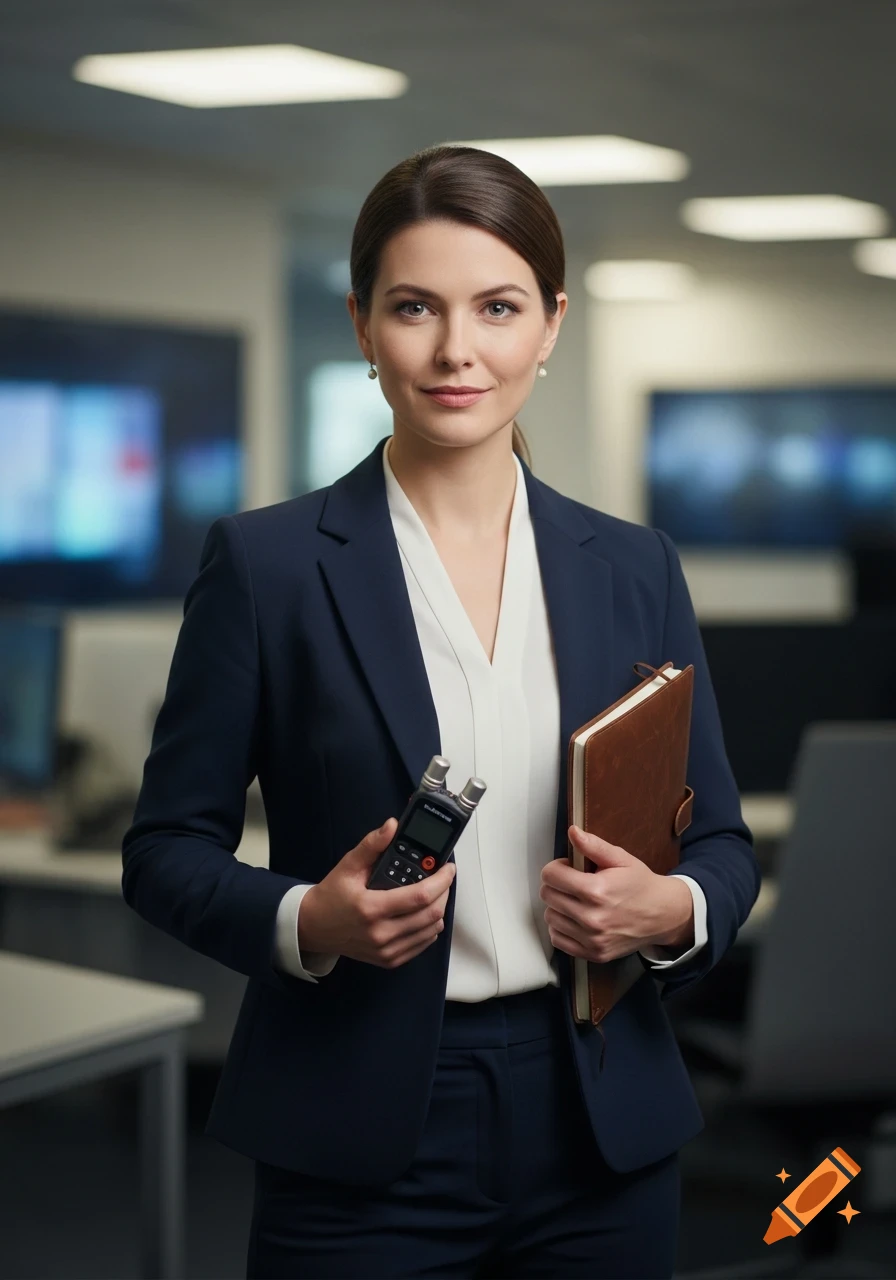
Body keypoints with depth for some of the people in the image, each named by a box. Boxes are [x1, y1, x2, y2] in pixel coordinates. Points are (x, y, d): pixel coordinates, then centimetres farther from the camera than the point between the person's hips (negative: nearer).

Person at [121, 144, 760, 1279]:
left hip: (601, 1138, 3)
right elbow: (167, 848, -1)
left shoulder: (634, 569, 5)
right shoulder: (266, 563, -4)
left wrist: (668, 910, -11)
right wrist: (308, 920, -19)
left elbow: (721, 840, 10)